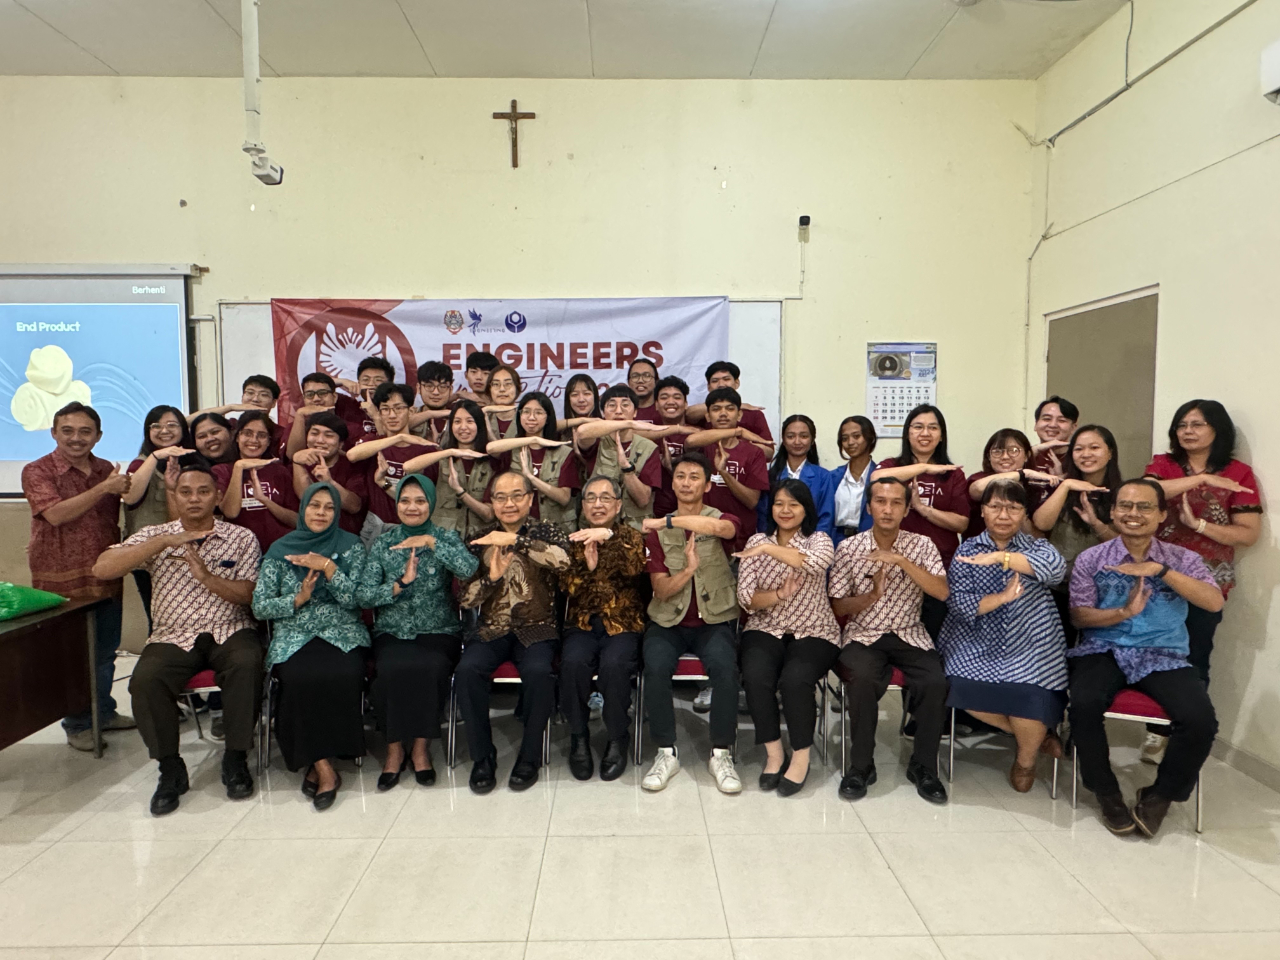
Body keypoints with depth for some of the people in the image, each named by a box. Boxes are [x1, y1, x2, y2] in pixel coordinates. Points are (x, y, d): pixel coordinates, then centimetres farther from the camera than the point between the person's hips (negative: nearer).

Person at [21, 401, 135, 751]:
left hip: (106, 578, 5)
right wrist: (103, 488, -24)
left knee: (105, 652, 14)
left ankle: (103, 712, 30)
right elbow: (56, 514, -21)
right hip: (62, 581, -4)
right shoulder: (37, 471, -6)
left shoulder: (106, 470, 9)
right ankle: (77, 724, 20)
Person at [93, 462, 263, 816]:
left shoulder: (241, 538, 5)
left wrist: (205, 576, -18)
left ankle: (235, 759, -14)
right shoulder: (156, 536, 8)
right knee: (144, 680, -28)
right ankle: (170, 769, -7)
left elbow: (250, 595, -3)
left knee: (247, 664, -32)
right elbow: (102, 569, -8)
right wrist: (164, 542, -16)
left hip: (230, 631, -1)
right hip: (174, 637, 1)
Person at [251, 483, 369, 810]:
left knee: (345, 676, -32)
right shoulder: (280, 549, 10)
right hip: (294, 637, 0)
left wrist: (328, 567, -13)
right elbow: (259, 606, 6)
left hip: (342, 634, 0)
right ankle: (323, 767, -17)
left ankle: (315, 761, -12)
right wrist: (298, 598, -9)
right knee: (301, 679, -32)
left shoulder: (351, 546, 8)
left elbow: (354, 599, -2)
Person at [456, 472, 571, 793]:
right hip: (492, 630, 2)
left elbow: (563, 558, -19)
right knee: (468, 669, -26)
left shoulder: (544, 531, 5)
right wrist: (492, 577, -11)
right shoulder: (480, 540, 11)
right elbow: (464, 599, 7)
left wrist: (514, 540, -22)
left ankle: (529, 757, -10)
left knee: (538, 671, -31)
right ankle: (482, 757, -9)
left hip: (536, 629, -2)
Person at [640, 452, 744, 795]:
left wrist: (666, 522, -21)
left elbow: (720, 527, -26)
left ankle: (721, 755, -12)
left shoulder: (723, 519, 3)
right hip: (668, 621, 1)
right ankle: (666, 753, -11)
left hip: (714, 621, -1)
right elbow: (661, 590, -1)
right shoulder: (657, 531, 7)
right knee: (655, 667, -28)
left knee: (725, 667, -30)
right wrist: (688, 568, -20)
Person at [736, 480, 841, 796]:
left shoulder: (819, 540, 2)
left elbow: (819, 561, -26)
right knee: (756, 677, -28)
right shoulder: (757, 542, 7)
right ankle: (774, 754, -7)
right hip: (765, 630, 2)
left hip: (813, 633, -2)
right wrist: (779, 595, -19)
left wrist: (770, 548, -28)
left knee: (795, 679, -30)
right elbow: (745, 599, -1)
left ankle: (801, 758, -9)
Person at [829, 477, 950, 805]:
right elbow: (839, 607, 1)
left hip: (909, 634, 1)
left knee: (934, 683, -26)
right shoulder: (849, 549, -1)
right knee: (863, 679, -32)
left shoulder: (921, 545, 2)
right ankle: (861, 766, -11)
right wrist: (871, 596, -18)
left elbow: (942, 593, -12)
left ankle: (923, 767, -2)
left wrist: (901, 560, -22)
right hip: (863, 635, -1)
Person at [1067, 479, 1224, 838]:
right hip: (1104, 650, -1)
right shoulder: (1091, 559, 3)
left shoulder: (1183, 559, 5)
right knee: (1084, 706, -31)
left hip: (1165, 656, 1)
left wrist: (1160, 571, -19)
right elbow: (1079, 616, -1)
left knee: (1201, 721, -26)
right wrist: (1124, 612, -18)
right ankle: (1106, 791, -3)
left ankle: (1159, 795, 3)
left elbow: (1215, 603, -12)